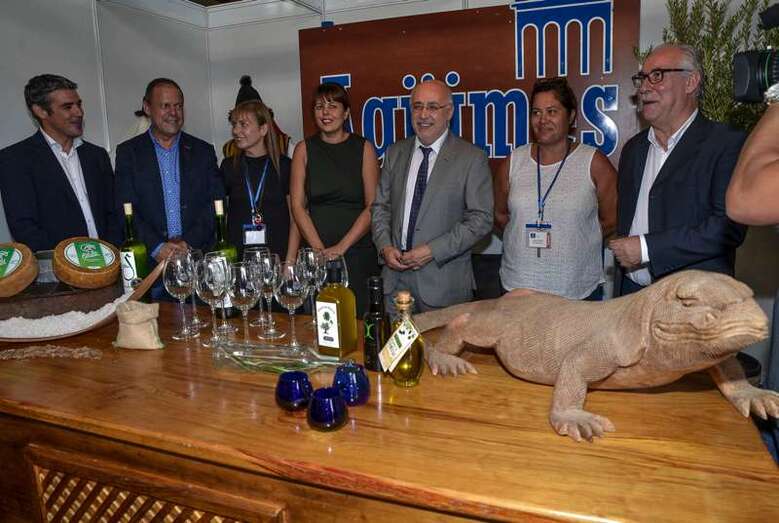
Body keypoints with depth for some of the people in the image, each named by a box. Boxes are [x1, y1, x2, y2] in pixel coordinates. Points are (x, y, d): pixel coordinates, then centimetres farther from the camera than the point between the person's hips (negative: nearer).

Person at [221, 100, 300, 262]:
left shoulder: (285, 166, 1)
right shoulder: (228, 166, 8)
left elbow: (295, 219, 1)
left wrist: (290, 261, -7)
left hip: (278, 258, -2)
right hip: (236, 258, 2)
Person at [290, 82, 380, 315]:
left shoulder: (363, 148, 2)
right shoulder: (304, 149, 7)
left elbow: (373, 206, -3)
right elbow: (297, 205, 2)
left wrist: (341, 247, -11)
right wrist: (320, 249, -8)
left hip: (358, 251, -1)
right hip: (317, 253, 1)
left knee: (359, 318, 1)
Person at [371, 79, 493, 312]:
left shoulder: (472, 158, -5)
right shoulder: (395, 153, 10)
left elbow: (481, 219, -9)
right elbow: (380, 206, 13)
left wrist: (433, 250, -15)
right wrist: (385, 246, -4)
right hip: (396, 275, 4)